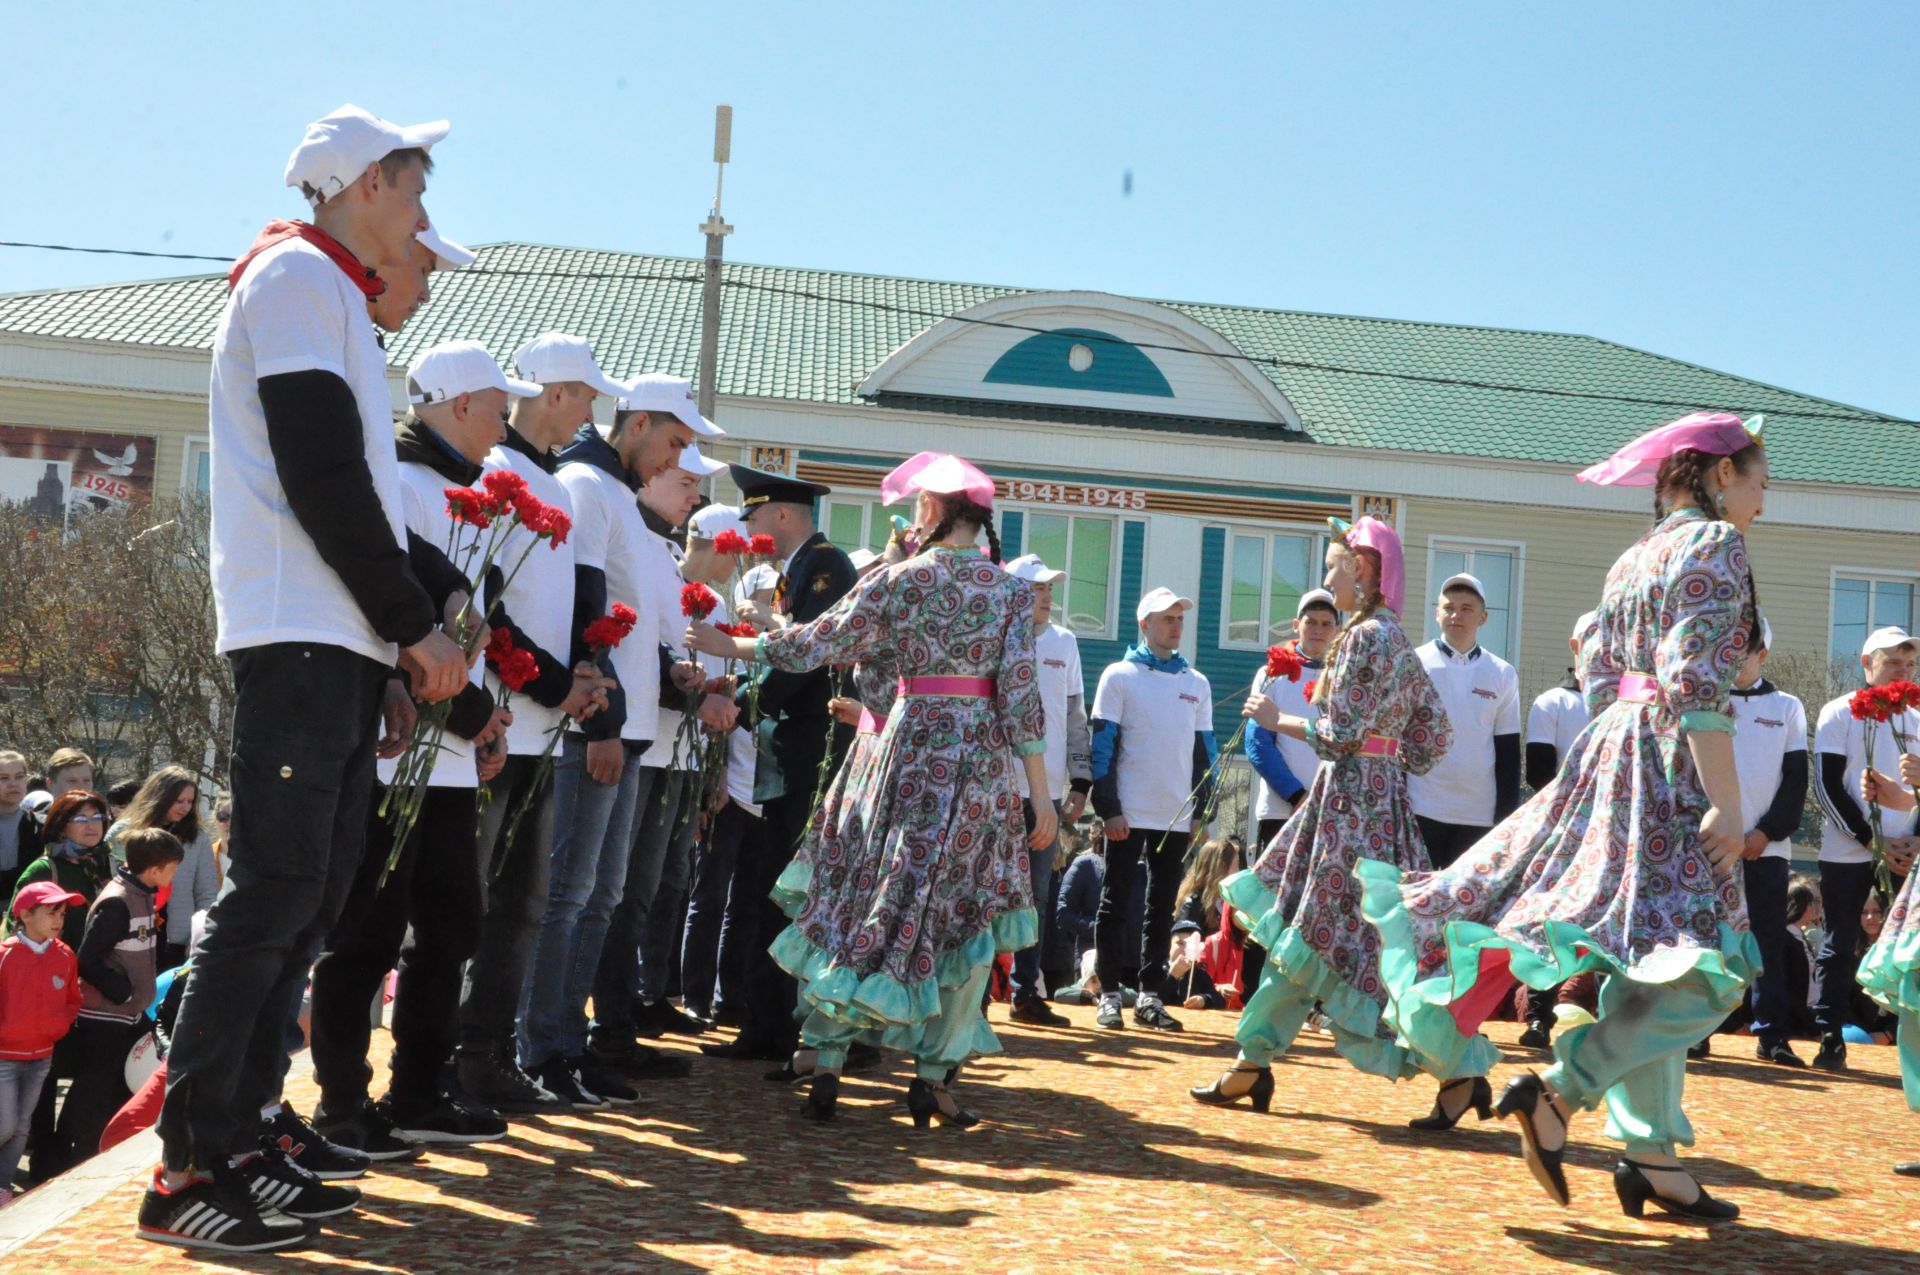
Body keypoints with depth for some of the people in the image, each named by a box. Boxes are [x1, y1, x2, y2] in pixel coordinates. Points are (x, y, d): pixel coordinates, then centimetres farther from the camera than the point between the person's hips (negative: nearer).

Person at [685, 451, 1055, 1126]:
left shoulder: (899, 579, -1)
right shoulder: (1012, 590, -1)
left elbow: (817, 643, 2)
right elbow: (1020, 694, -7)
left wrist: (731, 646, 15)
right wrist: (1041, 793, -4)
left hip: (906, 752, 1)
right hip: (982, 762, -1)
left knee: (863, 906, 9)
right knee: (966, 916, 7)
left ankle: (826, 1064, 10)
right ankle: (931, 1075, 7)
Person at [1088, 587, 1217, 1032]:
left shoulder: (1197, 683, 12)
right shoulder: (1120, 676, -1)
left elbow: (1204, 750, 13)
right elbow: (1102, 745, -5)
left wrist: (1201, 812, 7)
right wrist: (1109, 808, -12)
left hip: (1177, 817, 4)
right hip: (1129, 814, -4)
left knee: (1162, 908, 8)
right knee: (1116, 904, 1)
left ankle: (1150, 997, 14)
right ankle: (1110, 995, 7)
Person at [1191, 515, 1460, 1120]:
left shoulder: (1365, 635, -14)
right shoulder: (1396, 639, 15)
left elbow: (1342, 734, -18)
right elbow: (1436, 732, 16)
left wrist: (1278, 718, -7)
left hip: (1353, 803, -10)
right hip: (1378, 794, 10)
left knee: (1339, 941, -7)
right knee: (1299, 929, 12)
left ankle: (1459, 1070, -3)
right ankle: (1252, 1064, 19)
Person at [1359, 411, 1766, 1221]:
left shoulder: (1634, 558, 19)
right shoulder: (1714, 544, -6)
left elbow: (1597, 673, 17)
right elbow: (1696, 684, -17)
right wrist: (1725, 802, -20)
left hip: (1612, 753, 9)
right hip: (1670, 768, -9)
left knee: (1648, 969, 9)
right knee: (1701, 967, -8)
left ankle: (1651, 1154, 12)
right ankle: (1558, 1092, -11)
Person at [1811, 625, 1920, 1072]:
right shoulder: (1840, 713, 0)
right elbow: (1828, 786, -6)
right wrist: (1873, 840, -12)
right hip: (1847, 854, -3)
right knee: (1840, 948, 1)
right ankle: (1831, 1039, 6)